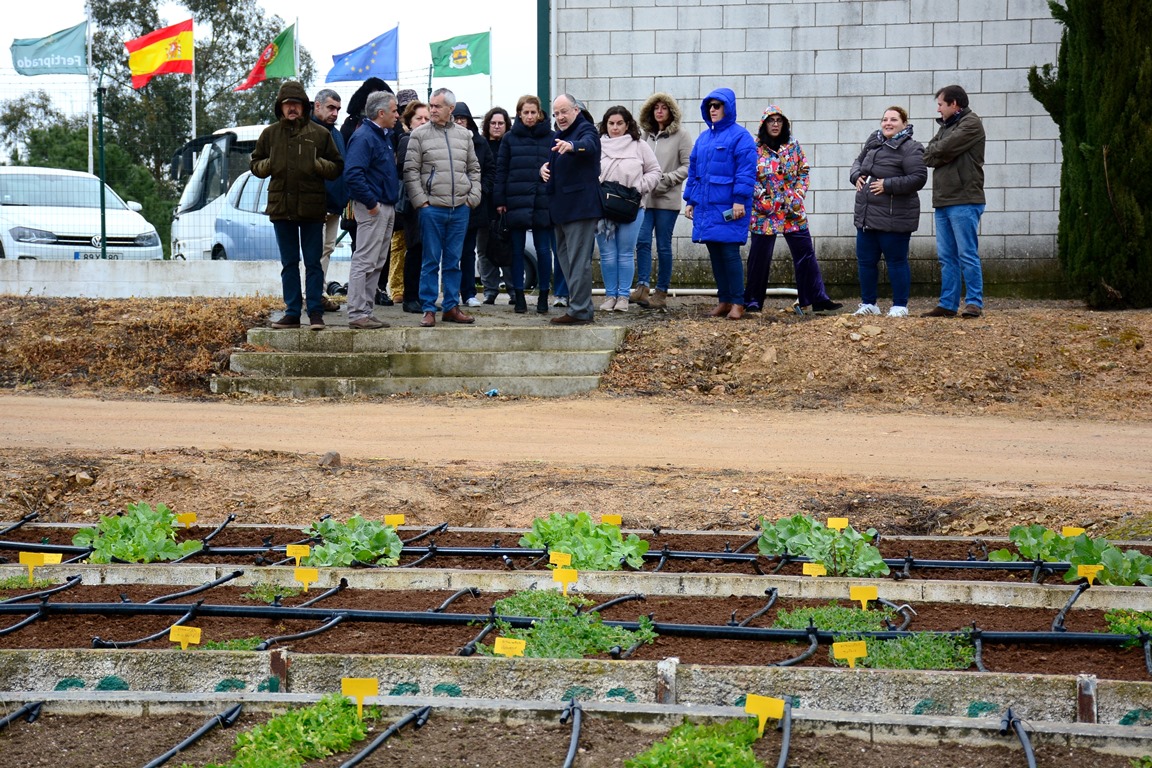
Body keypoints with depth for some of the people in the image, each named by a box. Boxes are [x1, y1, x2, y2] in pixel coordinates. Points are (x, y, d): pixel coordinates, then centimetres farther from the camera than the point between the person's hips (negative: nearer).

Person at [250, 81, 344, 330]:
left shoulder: (320, 134, 2)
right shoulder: (270, 134, 8)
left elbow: (337, 167, 6)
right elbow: (255, 165, 15)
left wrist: (318, 165, -13)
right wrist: (268, 165, -6)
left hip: (312, 208, -3)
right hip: (281, 207, 3)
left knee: (313, 263, 0)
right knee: (289, 264, 9)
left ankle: (316, 313, 3)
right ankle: (292, 313, 13)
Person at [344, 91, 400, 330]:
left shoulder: (384, 136, 17)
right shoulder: (363, 137, -14)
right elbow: (353, 174, -24)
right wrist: (371, 203, -21)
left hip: (387, 208, 10)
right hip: (372, 209, -10)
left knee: (377, 264, 12)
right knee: (364, 262, -8)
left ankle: (366, 312, 17)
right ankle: (357, 314, -7)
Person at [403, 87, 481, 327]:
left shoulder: (464, 135, 11)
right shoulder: (419, 134, 0)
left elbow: (474, 169, 16)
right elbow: (411, 170, -2)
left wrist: (473, 197, 5)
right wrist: (420, 200, -9)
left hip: (460, 208, 3)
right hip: (432, 207, -3)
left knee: (453, 261, 9)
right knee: (431, 261, 0)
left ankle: (451, 307, 16)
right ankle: (428, 309, 4)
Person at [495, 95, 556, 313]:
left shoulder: (550, 138, 5)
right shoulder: (510, 138, 7)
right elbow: (501, 170, 6)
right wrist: (500, 200, -1)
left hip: (543, 203, -1)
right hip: (516, 202, 1)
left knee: (543, 250, 2)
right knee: (517, 250, 5)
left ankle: (543, 296, 11)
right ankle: (518, 295, 12)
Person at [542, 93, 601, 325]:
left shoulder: (586, 129, -9)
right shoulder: (557, 136, 20)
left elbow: (589, 145, -32)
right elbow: (552, 162, 29)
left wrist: (571, 146, -54)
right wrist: (544, 168, 4)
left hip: (580, 206, -10)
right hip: (560, 207, 10)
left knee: (578, 260, -12)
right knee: (564, 256, 14)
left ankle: (579, 311, -12)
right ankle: (583, 307, 20)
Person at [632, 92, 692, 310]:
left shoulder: (681, 135, -2)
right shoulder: (647, 135, 14)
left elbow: (688, 166, -5)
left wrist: (666, 179, -12)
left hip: (667, 199, -4)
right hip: (645, 197, 4)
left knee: (663, 245, 0)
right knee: (642, 241, -8)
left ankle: (661, 292, 5)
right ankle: (643, 287, -10)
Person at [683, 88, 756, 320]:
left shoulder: (739, 136, -5)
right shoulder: (703, 137, 17)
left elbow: (746, 171, -11)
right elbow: (693, 170, 21)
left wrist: (740, 199, -18)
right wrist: (690, 200, 16)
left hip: (728, 207, -7)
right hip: (705, 205, 7)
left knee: (729, 251, -8)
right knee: (714, 253, 9)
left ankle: (737, 303, -2)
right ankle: (723, 300, 16)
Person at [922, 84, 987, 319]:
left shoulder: (971, 123, -6)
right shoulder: (946, 126, 21)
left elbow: (943, 150, -14)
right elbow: (929, 153, 12)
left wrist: (930, 154, 5)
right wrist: (935, 155, -7)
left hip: (964, 200, -9)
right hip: (943, 201, 9)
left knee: (967, 254, -8)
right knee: (946, 256, 8)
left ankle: (974, 303, -5)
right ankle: (947, 304, 11)